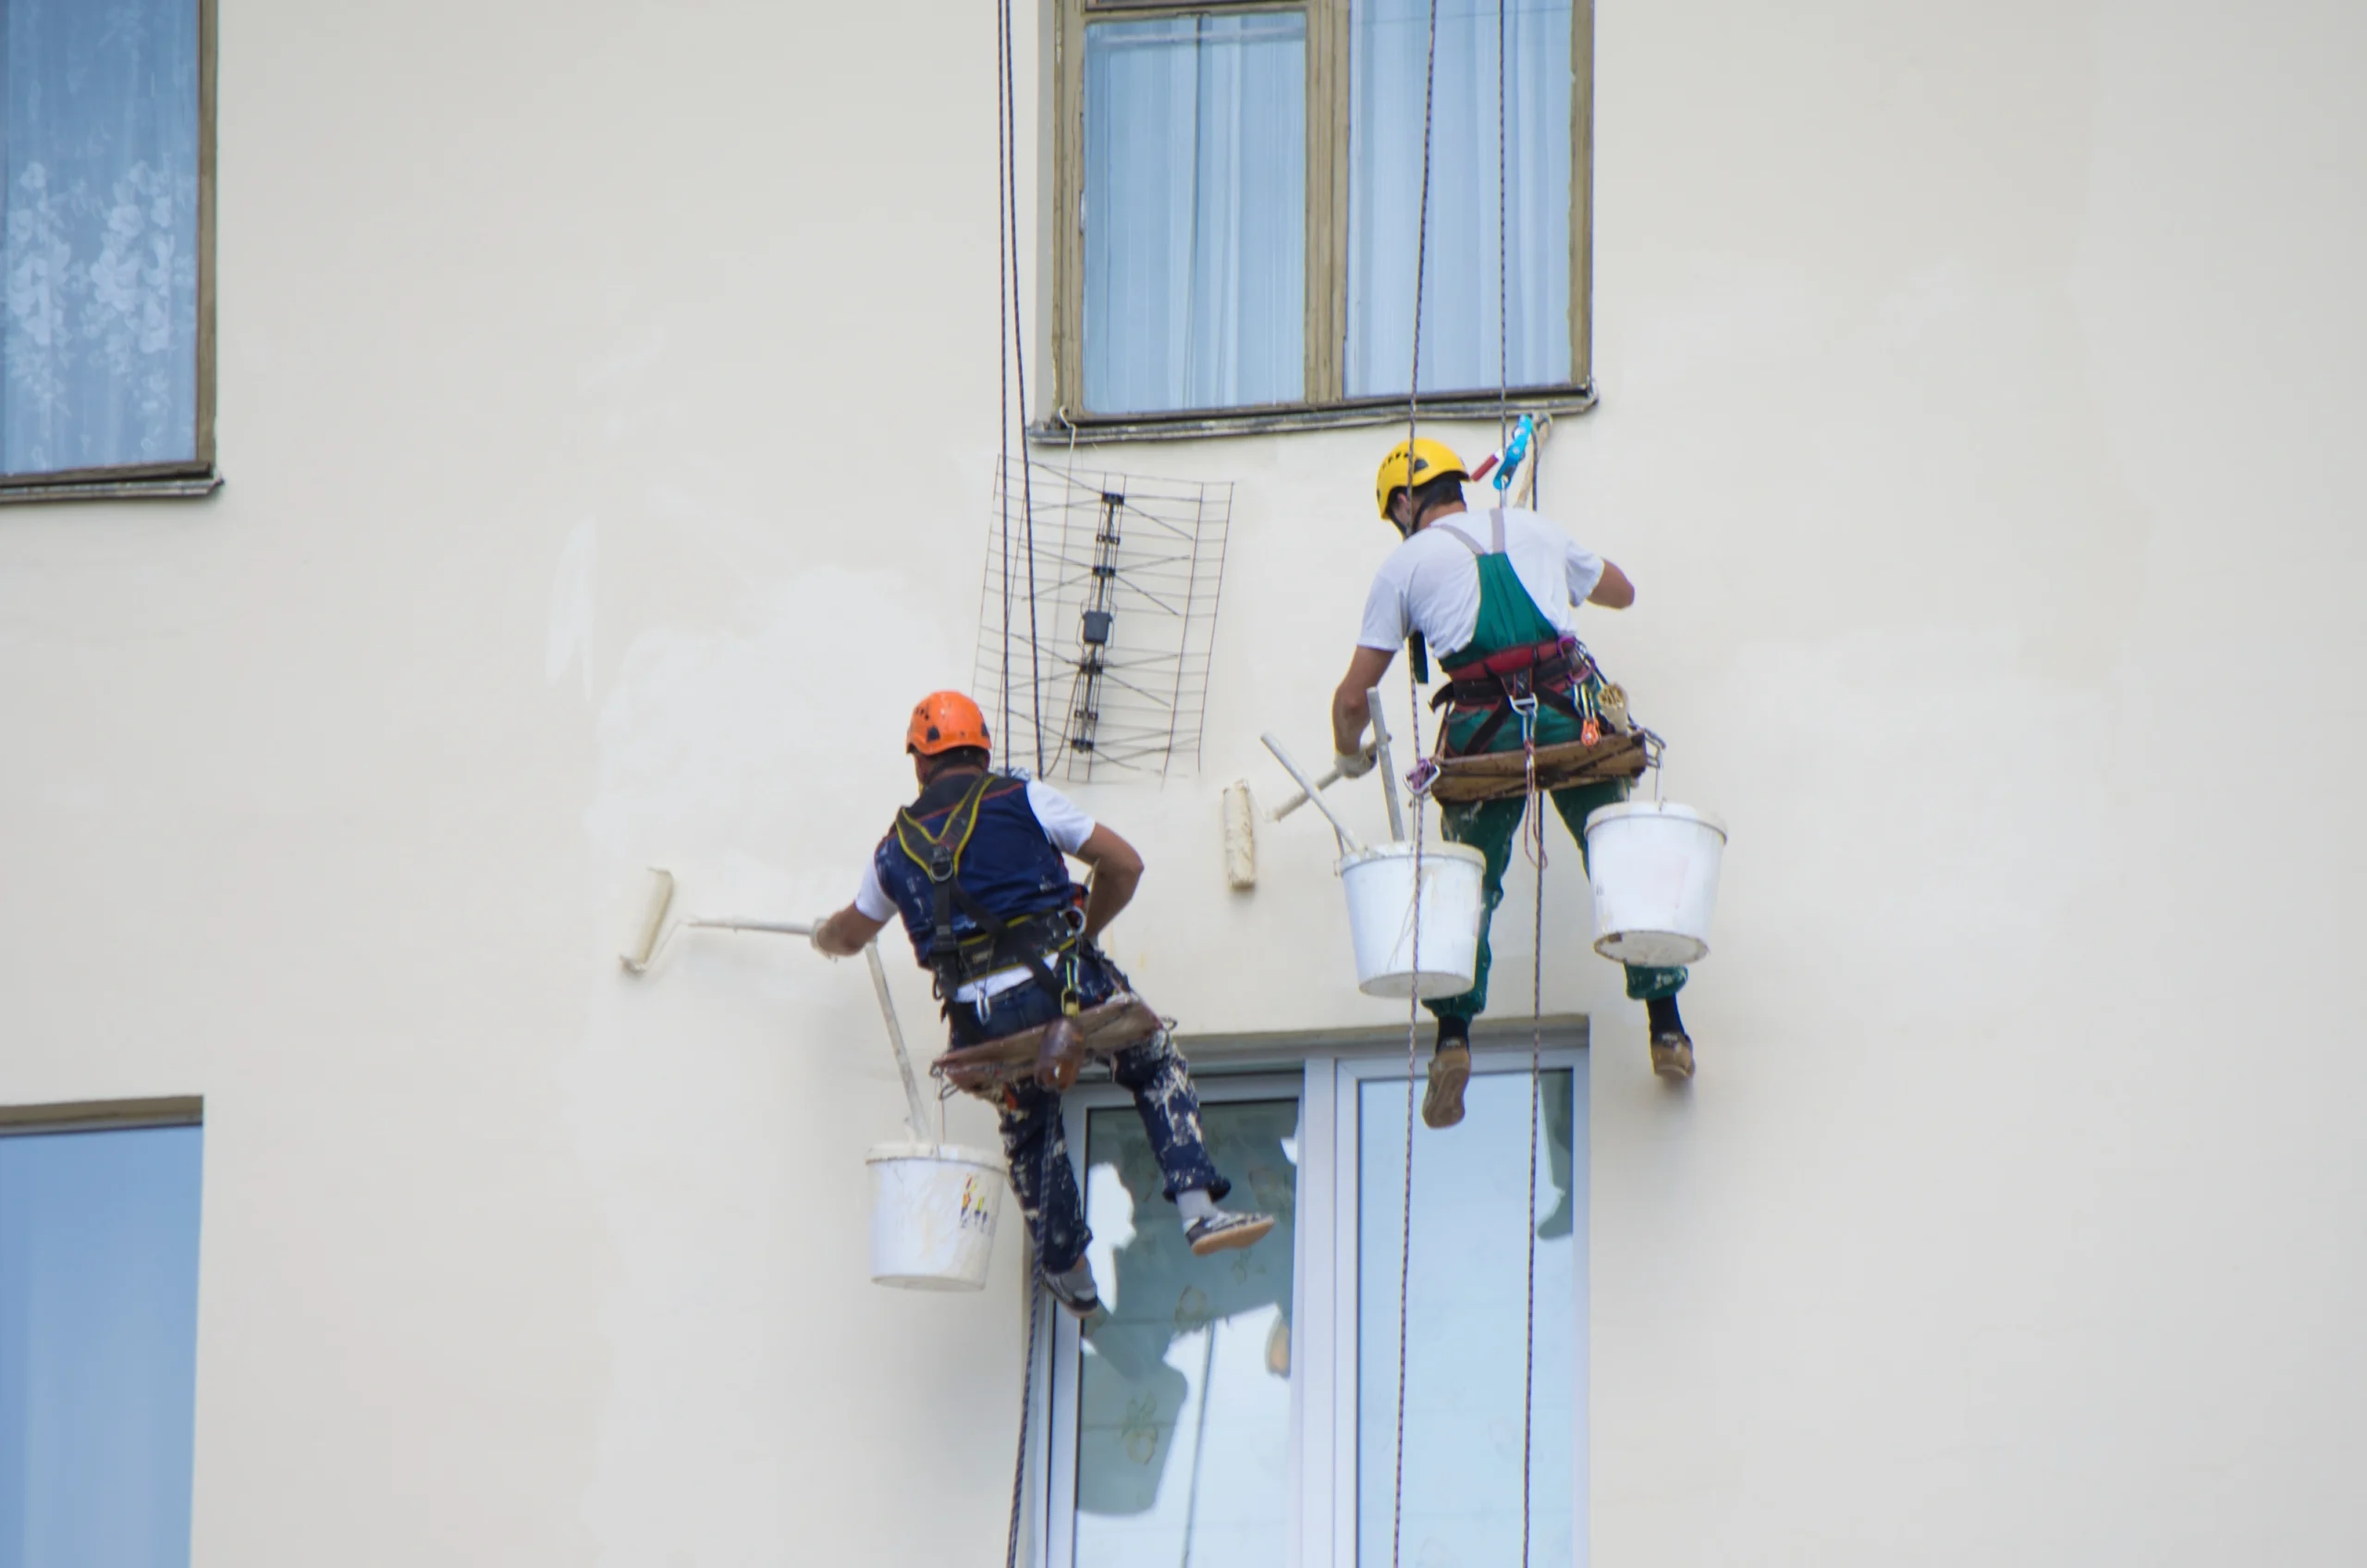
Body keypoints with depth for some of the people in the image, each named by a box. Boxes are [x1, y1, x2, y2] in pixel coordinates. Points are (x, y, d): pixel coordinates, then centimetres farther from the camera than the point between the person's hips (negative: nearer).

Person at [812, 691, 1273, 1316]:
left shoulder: (897, 846, 15)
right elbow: (1124, 865, 8)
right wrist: (1085, 931, 25)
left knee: (1029, 1130, 24)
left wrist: (825, 937, 59)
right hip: (1058, 981, -3)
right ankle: (1198, 1210, 1)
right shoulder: (1023, 799, 6)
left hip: (981, 1022, 3)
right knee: (1158, 1069, 16)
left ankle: (1070, 1277, 25)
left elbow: (850, 932, 34)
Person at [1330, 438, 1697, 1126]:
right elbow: (1619, 591, 37)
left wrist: (1351, 755, 31)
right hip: (1573, 713, 2)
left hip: (1486, 727, -2)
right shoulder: (1532, 529, 20)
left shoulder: (1406, 564, 12)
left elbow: (1354, 695, 12)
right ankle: (1666, 1029, 8)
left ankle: (1454, 1035, -3)